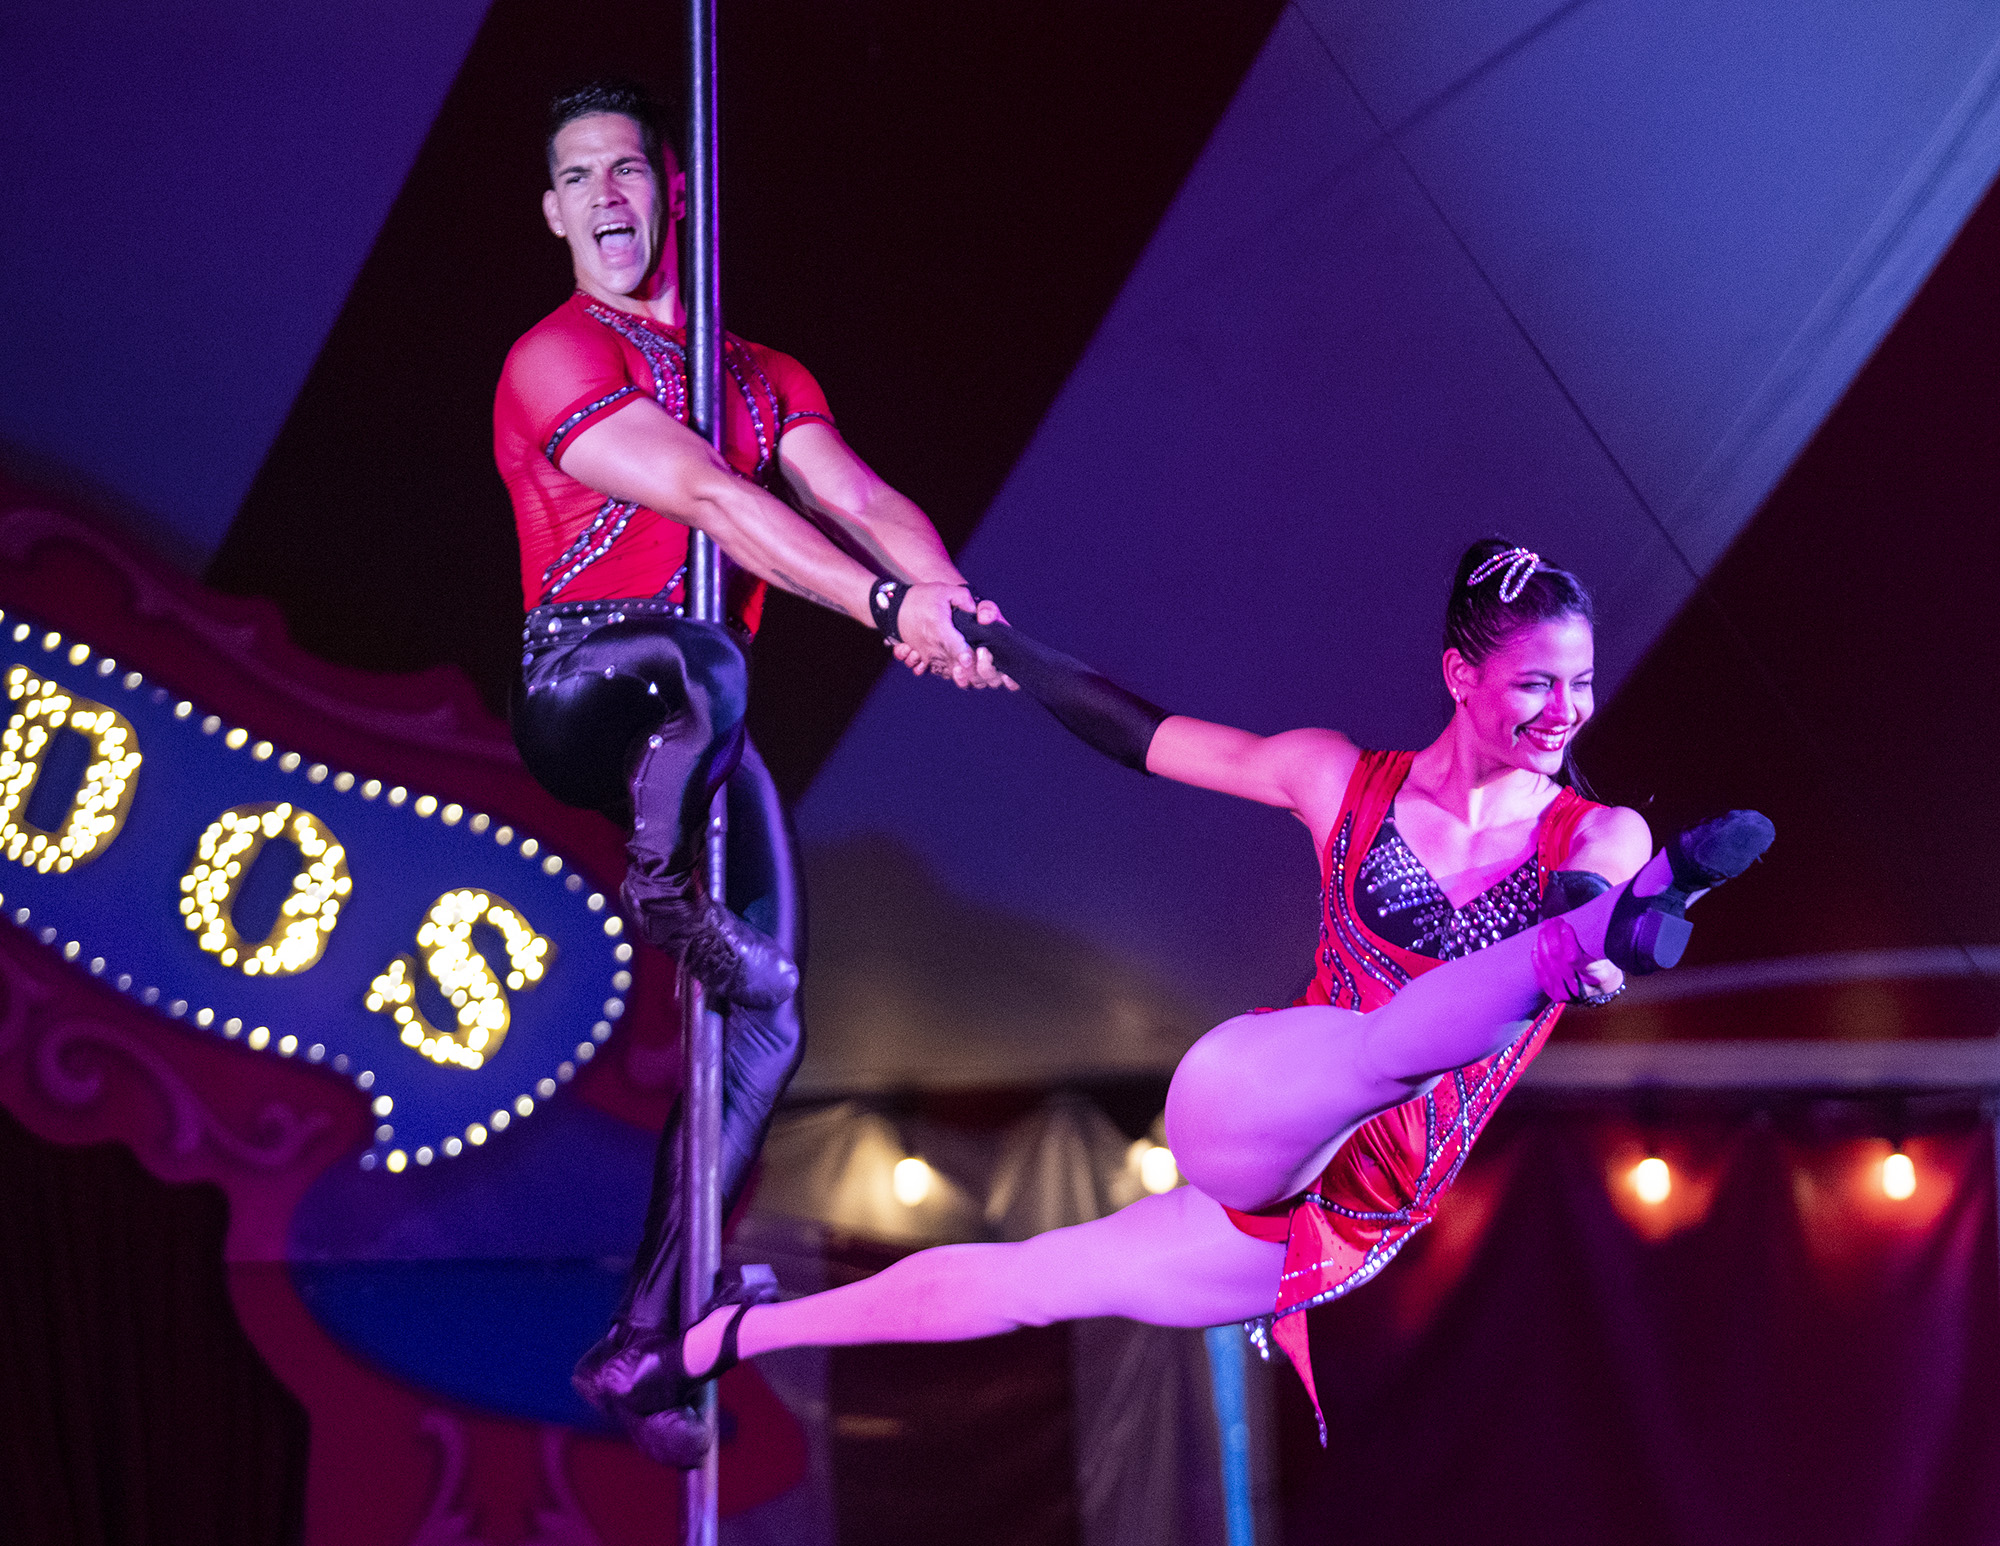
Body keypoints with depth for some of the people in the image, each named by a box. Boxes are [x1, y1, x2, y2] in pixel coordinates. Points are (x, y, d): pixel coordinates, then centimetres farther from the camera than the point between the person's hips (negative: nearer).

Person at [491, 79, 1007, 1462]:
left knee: (765, 1032, -1)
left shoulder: (764, 378, 19)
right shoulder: (556, 361, -2)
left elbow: (855, 493, 0)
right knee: (703, 657, -43)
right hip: (585, 682, -6)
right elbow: (711, 499, -17)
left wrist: (950, 598, -23)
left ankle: (643, 1342, 5)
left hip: (704, 718, 6)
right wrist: (886, 603, -30)